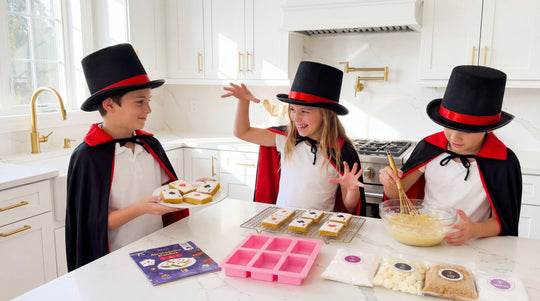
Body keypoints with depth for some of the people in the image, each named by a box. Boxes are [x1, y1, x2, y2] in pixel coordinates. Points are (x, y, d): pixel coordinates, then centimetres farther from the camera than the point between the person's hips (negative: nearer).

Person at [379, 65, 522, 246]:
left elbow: (501, 222, -4)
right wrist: (390, 184, -21)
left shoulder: (503, 162, -7)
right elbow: (397, 194, 2)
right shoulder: (430, 147, -1)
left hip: (468, 246, 1)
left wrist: (474, 230, -24)